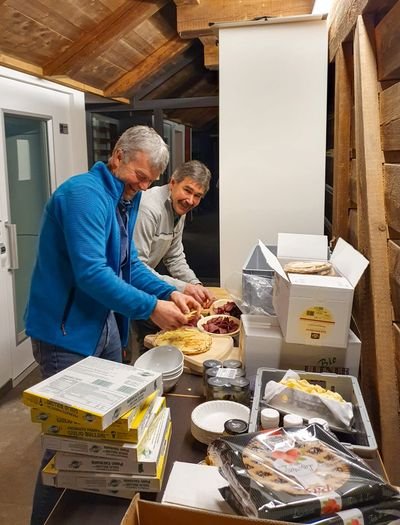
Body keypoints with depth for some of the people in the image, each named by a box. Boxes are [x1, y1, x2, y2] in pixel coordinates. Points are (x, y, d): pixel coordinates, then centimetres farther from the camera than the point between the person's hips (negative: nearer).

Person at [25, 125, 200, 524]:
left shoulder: (126, 199, 9)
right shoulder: (84, 193, -21)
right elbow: (91, 273, -29)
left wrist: (169, 292, -5)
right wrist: (151, 308, -27)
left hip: (105, 325, 10)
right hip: (67, 331, -9)